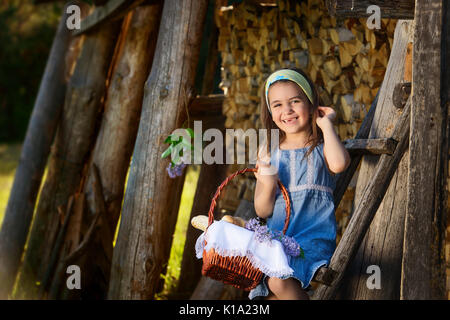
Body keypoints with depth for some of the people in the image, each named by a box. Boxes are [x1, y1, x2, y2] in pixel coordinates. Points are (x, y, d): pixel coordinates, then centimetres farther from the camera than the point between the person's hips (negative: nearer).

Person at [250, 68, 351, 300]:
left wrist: (326, 124, -7)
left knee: (279, 281, -29)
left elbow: (339, 164, -23)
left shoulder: (321, 147, 5)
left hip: (314, 236, -3)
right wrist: (268, 186, -11)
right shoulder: (267, 152, 13)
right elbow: (262, 211, 11)